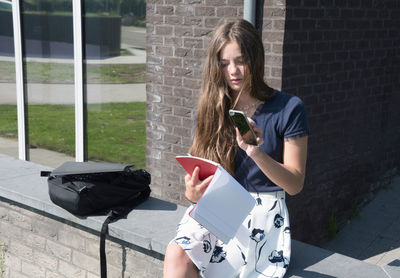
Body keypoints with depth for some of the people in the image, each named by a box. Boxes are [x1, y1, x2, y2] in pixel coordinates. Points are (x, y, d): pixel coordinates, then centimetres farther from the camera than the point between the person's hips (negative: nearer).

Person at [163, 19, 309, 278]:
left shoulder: (289, 108, -3)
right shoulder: (210, 111, 9)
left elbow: (295, 184, -5)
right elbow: (198, 176, 12)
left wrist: (256, 152, -22)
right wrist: (193, 193, -13)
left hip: (263, 211, -3)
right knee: (176, 254, -28)